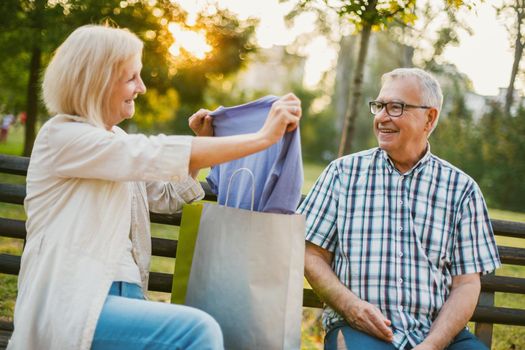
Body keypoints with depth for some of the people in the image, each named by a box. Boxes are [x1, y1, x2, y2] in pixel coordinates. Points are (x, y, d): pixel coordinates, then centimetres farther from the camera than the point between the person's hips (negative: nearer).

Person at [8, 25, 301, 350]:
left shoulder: (116, 140, 16)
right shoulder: (62, 136, -8)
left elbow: (168, 196, 28)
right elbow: (158, 155, -18)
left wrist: (202, 142, 13)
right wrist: (264, 137, -17)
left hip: (123, 293, 8)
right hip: (70, 304, -8)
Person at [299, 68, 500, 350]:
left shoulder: (462, 189, 9)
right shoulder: (343, 172, 9)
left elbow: (466, 284, 5)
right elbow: (312, 256, 8)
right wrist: (349, 305, -11)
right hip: (359, 327, -2)